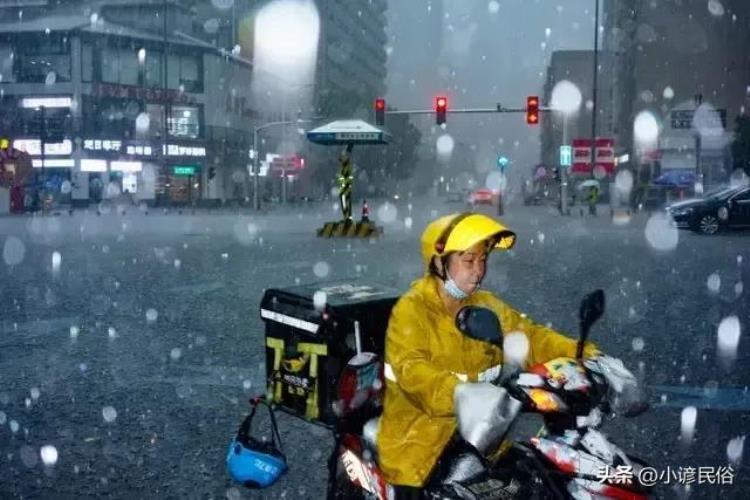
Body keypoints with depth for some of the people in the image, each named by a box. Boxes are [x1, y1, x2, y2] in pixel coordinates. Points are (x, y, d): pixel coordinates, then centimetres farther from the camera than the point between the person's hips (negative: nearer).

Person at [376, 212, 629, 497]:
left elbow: (529, 335, 3)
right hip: (418, 437, -6)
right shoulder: (410, 311, -15)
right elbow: (412, 372, -28)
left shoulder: (486, 307, 7)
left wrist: (585, 355, -13)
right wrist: (462, 392, -45)